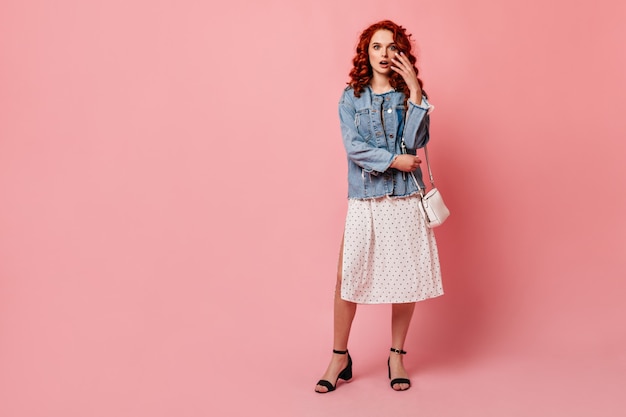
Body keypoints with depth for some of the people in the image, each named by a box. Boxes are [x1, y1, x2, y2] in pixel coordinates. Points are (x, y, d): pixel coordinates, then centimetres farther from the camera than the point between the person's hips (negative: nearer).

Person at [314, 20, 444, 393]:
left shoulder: (410, 95, 5)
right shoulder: (352, 97, 5)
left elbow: (415, 143, -11)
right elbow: (354, 147, -7)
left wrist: (415, 92, -14)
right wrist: (394, 160, -12)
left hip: (406, 199, 1)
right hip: (364, 199, 0)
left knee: (405, 277, 5)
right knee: (348, 277, -3)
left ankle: (397, 356, 22)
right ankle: (340, 358, 14)